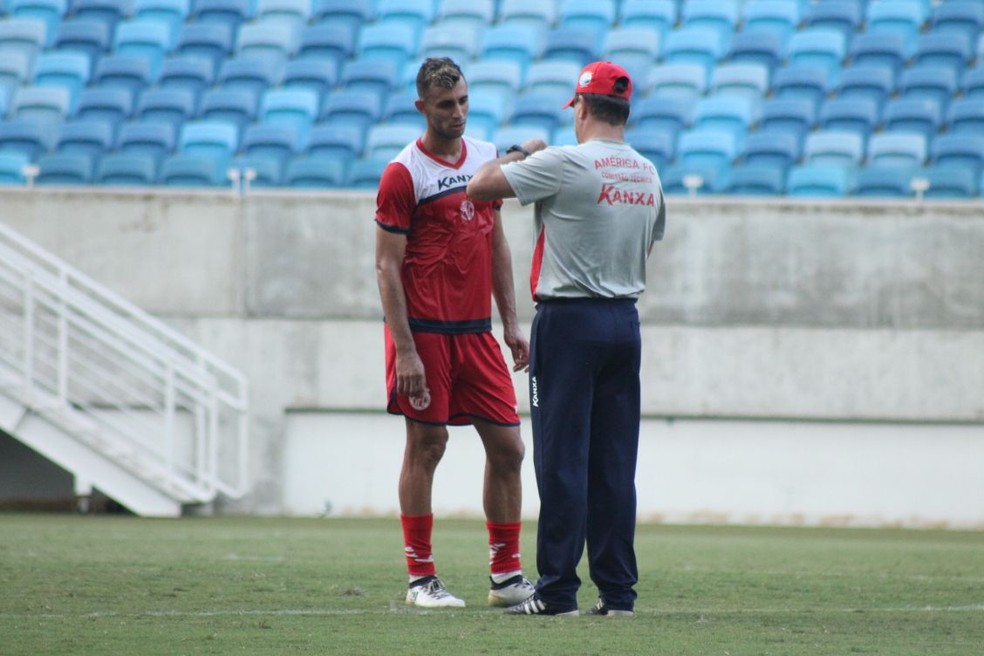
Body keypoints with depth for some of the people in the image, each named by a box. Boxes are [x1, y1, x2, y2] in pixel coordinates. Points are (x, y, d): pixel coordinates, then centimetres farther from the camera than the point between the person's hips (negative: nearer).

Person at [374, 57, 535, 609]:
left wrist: (512, 323, 13)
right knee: (426, 446, -1)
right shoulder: (404, 173, -8)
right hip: (425, 332, -6)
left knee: (507, 446, 4)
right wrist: (404, 350, -15)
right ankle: (421, 578, 6)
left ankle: (507, 574, 12)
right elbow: (387, 266, -9)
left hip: (477, 331, 6)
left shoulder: (487, 158, 11)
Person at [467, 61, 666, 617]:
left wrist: (519, 154, 8)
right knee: (615, 462, 8)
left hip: (570, 320, -6)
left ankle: (558, 590, -4)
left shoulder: (564, 164, -12)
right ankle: (618, 589, 7)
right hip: (626, 320, 6)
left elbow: (480, 187, -10)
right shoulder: (648, 174, 9)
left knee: (563, 458, -4)